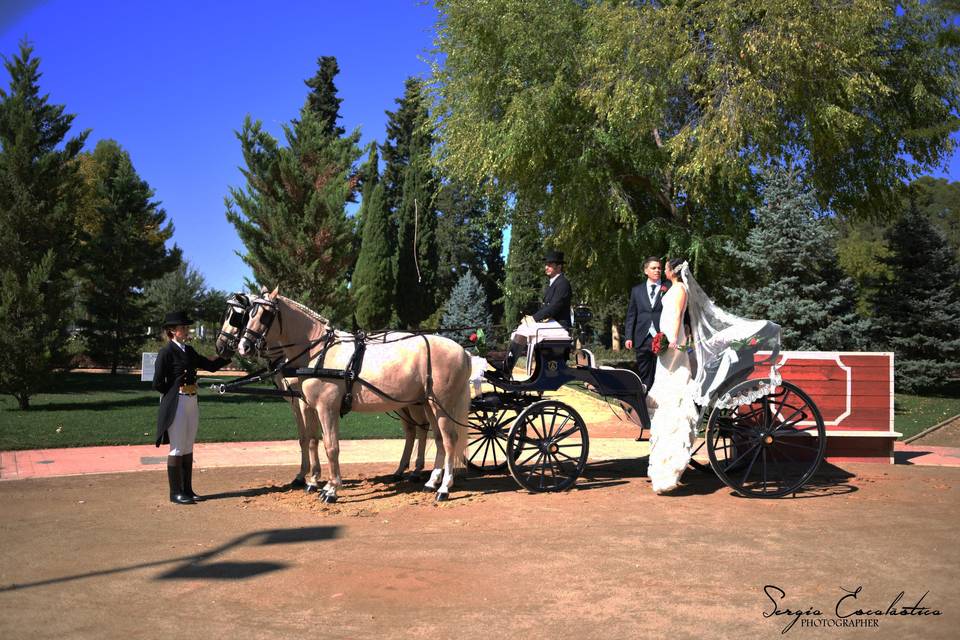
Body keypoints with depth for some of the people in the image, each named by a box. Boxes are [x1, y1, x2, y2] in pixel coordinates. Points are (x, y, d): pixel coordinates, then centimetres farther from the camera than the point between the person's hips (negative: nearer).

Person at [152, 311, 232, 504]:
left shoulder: (189, 351, 11)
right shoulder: (166, 352, -11)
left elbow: (211, 366, 12)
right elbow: (157, 383, -12)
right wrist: (176, 393, -5)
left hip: (192, 402, 7)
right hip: (176, 405, -7)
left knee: (188, 448, 12)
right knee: (177, 449, 0)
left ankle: (187, 490, 21)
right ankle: (175, 493, 9)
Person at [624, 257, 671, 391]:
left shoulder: (669, 288, 4)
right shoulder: (637, 290, 12)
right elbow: (631, 315, 11)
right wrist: (629, 337, 2)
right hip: (642, 339, 2)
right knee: (644, 377, 7)